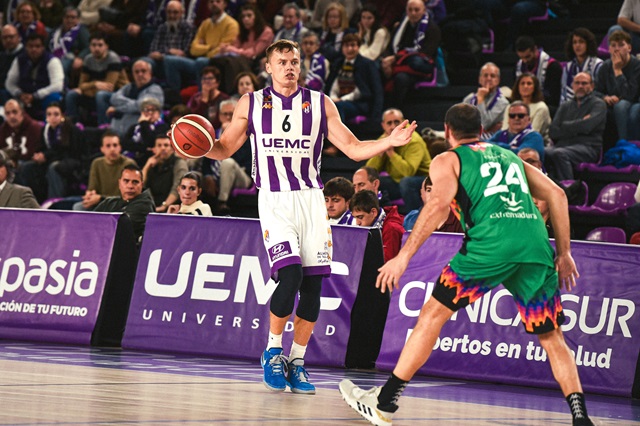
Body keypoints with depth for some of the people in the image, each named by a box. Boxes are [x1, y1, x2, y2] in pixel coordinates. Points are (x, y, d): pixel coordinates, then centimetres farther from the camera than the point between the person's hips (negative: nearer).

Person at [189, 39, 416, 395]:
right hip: (274, 200, -2)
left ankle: (297, 361, 11)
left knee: (313, 283, -2)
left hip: (311, 198, 2)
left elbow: (353, 149, 8)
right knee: (290, 274, -20)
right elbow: (225, 149, 11)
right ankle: (274, 349, 1)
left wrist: (390, 142, -9)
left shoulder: (320, 104, 8)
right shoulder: (251, 104, 6)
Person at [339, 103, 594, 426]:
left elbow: (440, 204, -3)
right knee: (551, 337, 14)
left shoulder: (447, 160, 17)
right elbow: (556, 195, 21)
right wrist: (563, 254, 23)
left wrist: (404, 256, -5)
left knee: (433, 314, 9)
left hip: (491, 242, -4)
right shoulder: (510, 157, 31)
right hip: (536, 244, 4)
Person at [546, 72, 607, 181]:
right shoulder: (565, 106, 24)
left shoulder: (598, 104, 11)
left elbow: (587, 126, -8)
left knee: (559, 154, -36)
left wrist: (565, 126, 6)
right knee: (544, 153, -30)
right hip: (563, 144, 4)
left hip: (587, 147, -4)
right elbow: (553, 132, 9)